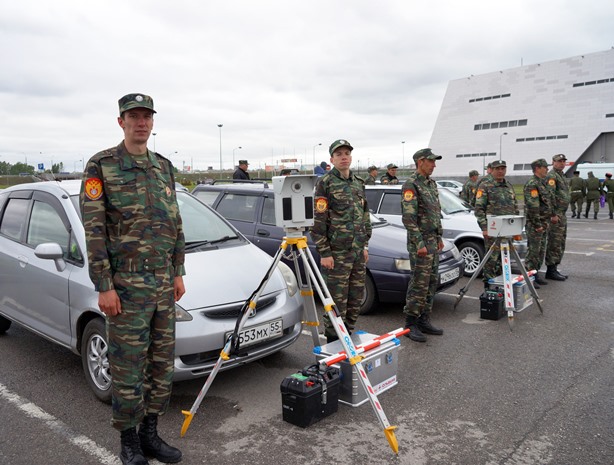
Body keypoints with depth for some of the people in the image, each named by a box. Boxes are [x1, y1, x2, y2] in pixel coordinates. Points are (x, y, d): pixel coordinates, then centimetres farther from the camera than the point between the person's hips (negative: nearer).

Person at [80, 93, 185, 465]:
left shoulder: (164, 167, 12)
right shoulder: (102, 166, -4)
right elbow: (94, 229, -9)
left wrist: (178, 273, 11)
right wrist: (104, 286, -13)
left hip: (164, 284, 6)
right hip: (126, 285, -6)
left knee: (163, 363, 12)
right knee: (128, 367, 3)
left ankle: (150, 433, 28)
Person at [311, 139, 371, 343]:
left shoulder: (359, 183, 14)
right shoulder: (325, 183, -7)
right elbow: (319, 221, -11)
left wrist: (365, 245, 14)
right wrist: (324, 253, -14)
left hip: (358, 251, 7)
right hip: (337, 252, -6)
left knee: (356, 298, 12)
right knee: (337, 300, -1)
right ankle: (333, 342, 13)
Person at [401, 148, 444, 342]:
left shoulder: (431, 183, 15)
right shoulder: (411, 185, -13)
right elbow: (409, 218, -20)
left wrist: (439, 237, 18)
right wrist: (419, 244, -21)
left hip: (433, 241, 9)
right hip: (420, 242, -9)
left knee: (431, 282, 12)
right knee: (419, 284, -6)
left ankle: (424, 321, 21)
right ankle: (411, 325, 4)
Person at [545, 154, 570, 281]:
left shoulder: (561, 176, 20)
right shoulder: (551, 175, -11)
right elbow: (550, 195, -21)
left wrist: (563, 213, 19)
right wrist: (553, 214, -24)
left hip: (562, 214, 10)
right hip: (556, 214, -10)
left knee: (560, 243, 13)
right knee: (554, 243, -7)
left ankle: (555, 268, 20)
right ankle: (551, 270, -3)